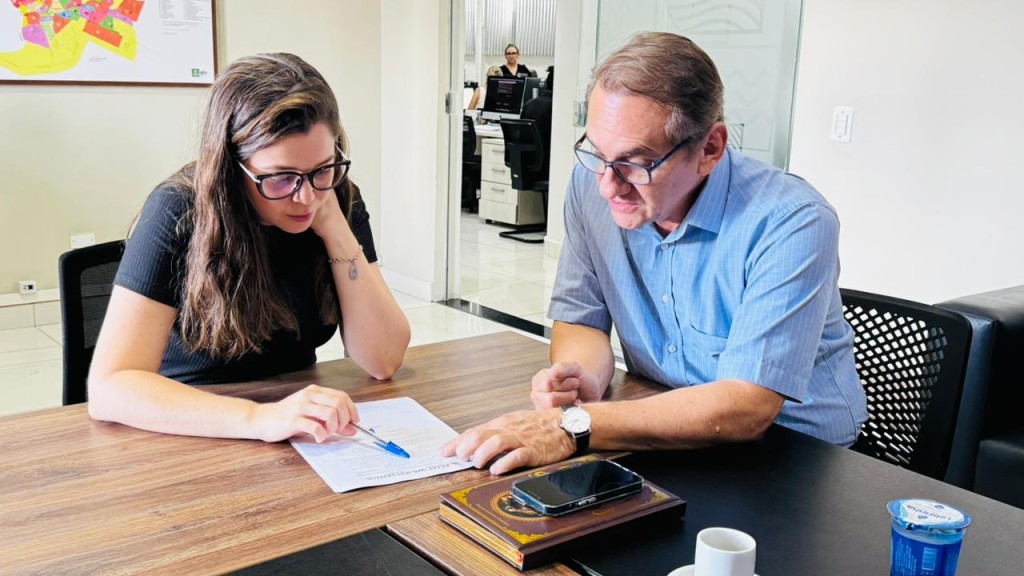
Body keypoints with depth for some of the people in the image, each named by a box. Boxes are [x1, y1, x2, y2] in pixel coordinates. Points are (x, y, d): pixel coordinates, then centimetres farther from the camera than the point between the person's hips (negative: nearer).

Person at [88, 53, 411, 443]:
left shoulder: (340, 201, -6)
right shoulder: (179, 216, -17)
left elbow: (384, 359, -10)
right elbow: (109, 385, -24)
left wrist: (335, 229, -18)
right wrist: (259, 418, -37)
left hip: (301, 436, 3)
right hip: (192, 438, -3)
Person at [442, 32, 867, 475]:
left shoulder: (792, 224, -22)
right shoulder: (591, 184, -7)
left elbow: (746, 408, -27)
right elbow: (580, 320, 3)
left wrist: (574, 426, -34)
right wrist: (581, 379, -20)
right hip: (664, 437, 4)